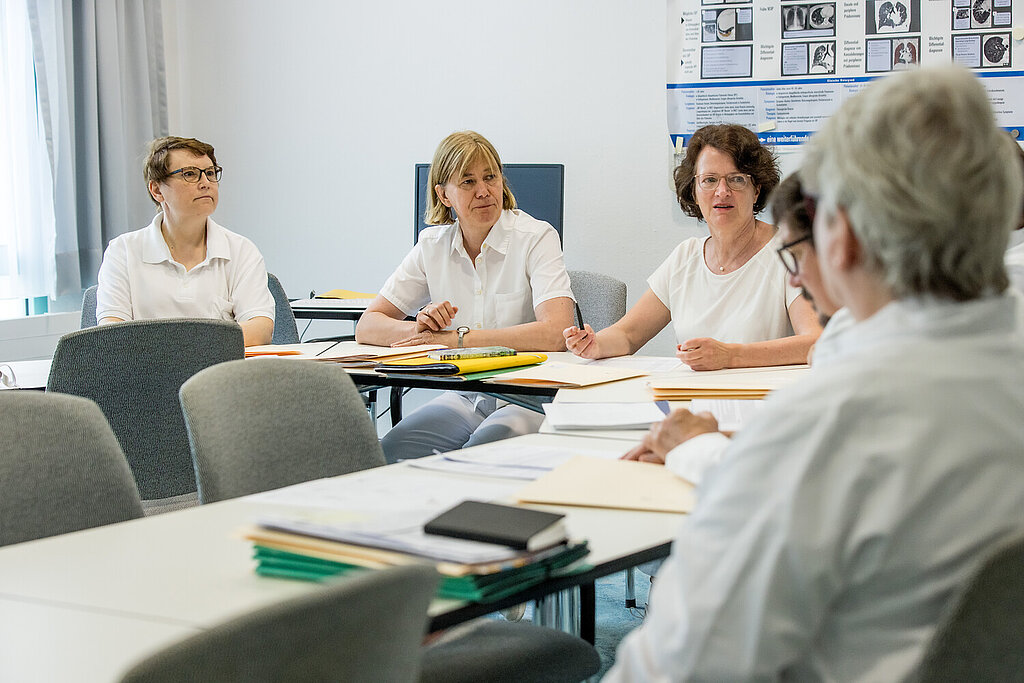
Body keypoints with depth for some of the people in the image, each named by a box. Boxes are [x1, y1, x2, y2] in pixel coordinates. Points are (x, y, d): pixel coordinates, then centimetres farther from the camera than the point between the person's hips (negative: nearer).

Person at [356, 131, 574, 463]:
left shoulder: (535, 238, -8)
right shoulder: (433, 245, 6)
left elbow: (556, 333, -24)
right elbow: (367, 328, 4)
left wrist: (456, 337, -19)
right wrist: (421, 328, -18)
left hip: (528, 397, -4)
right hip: (464, 395, 4)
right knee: (388, 453, -25)